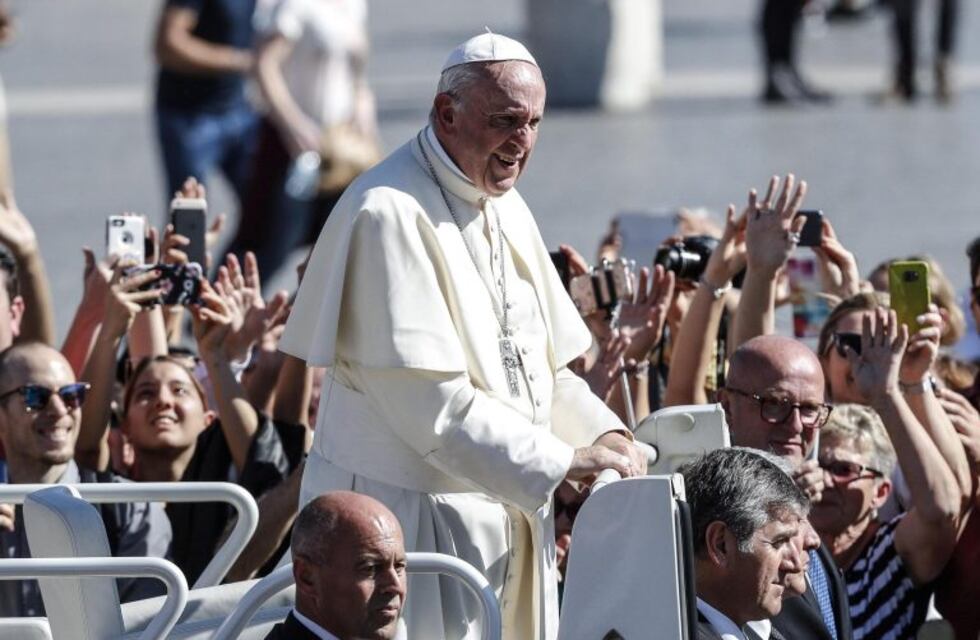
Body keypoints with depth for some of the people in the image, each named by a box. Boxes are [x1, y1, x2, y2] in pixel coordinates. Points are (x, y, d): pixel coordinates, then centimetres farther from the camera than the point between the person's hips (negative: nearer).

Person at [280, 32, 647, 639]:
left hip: (509, 509, 8)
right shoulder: (388, 214, -17)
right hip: (418, 515, -8)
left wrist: (602, 434, -2)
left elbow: (543, 363, 17)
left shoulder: (506, 209, 12)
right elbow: (427, 398, -22)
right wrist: (557, 462, -22)